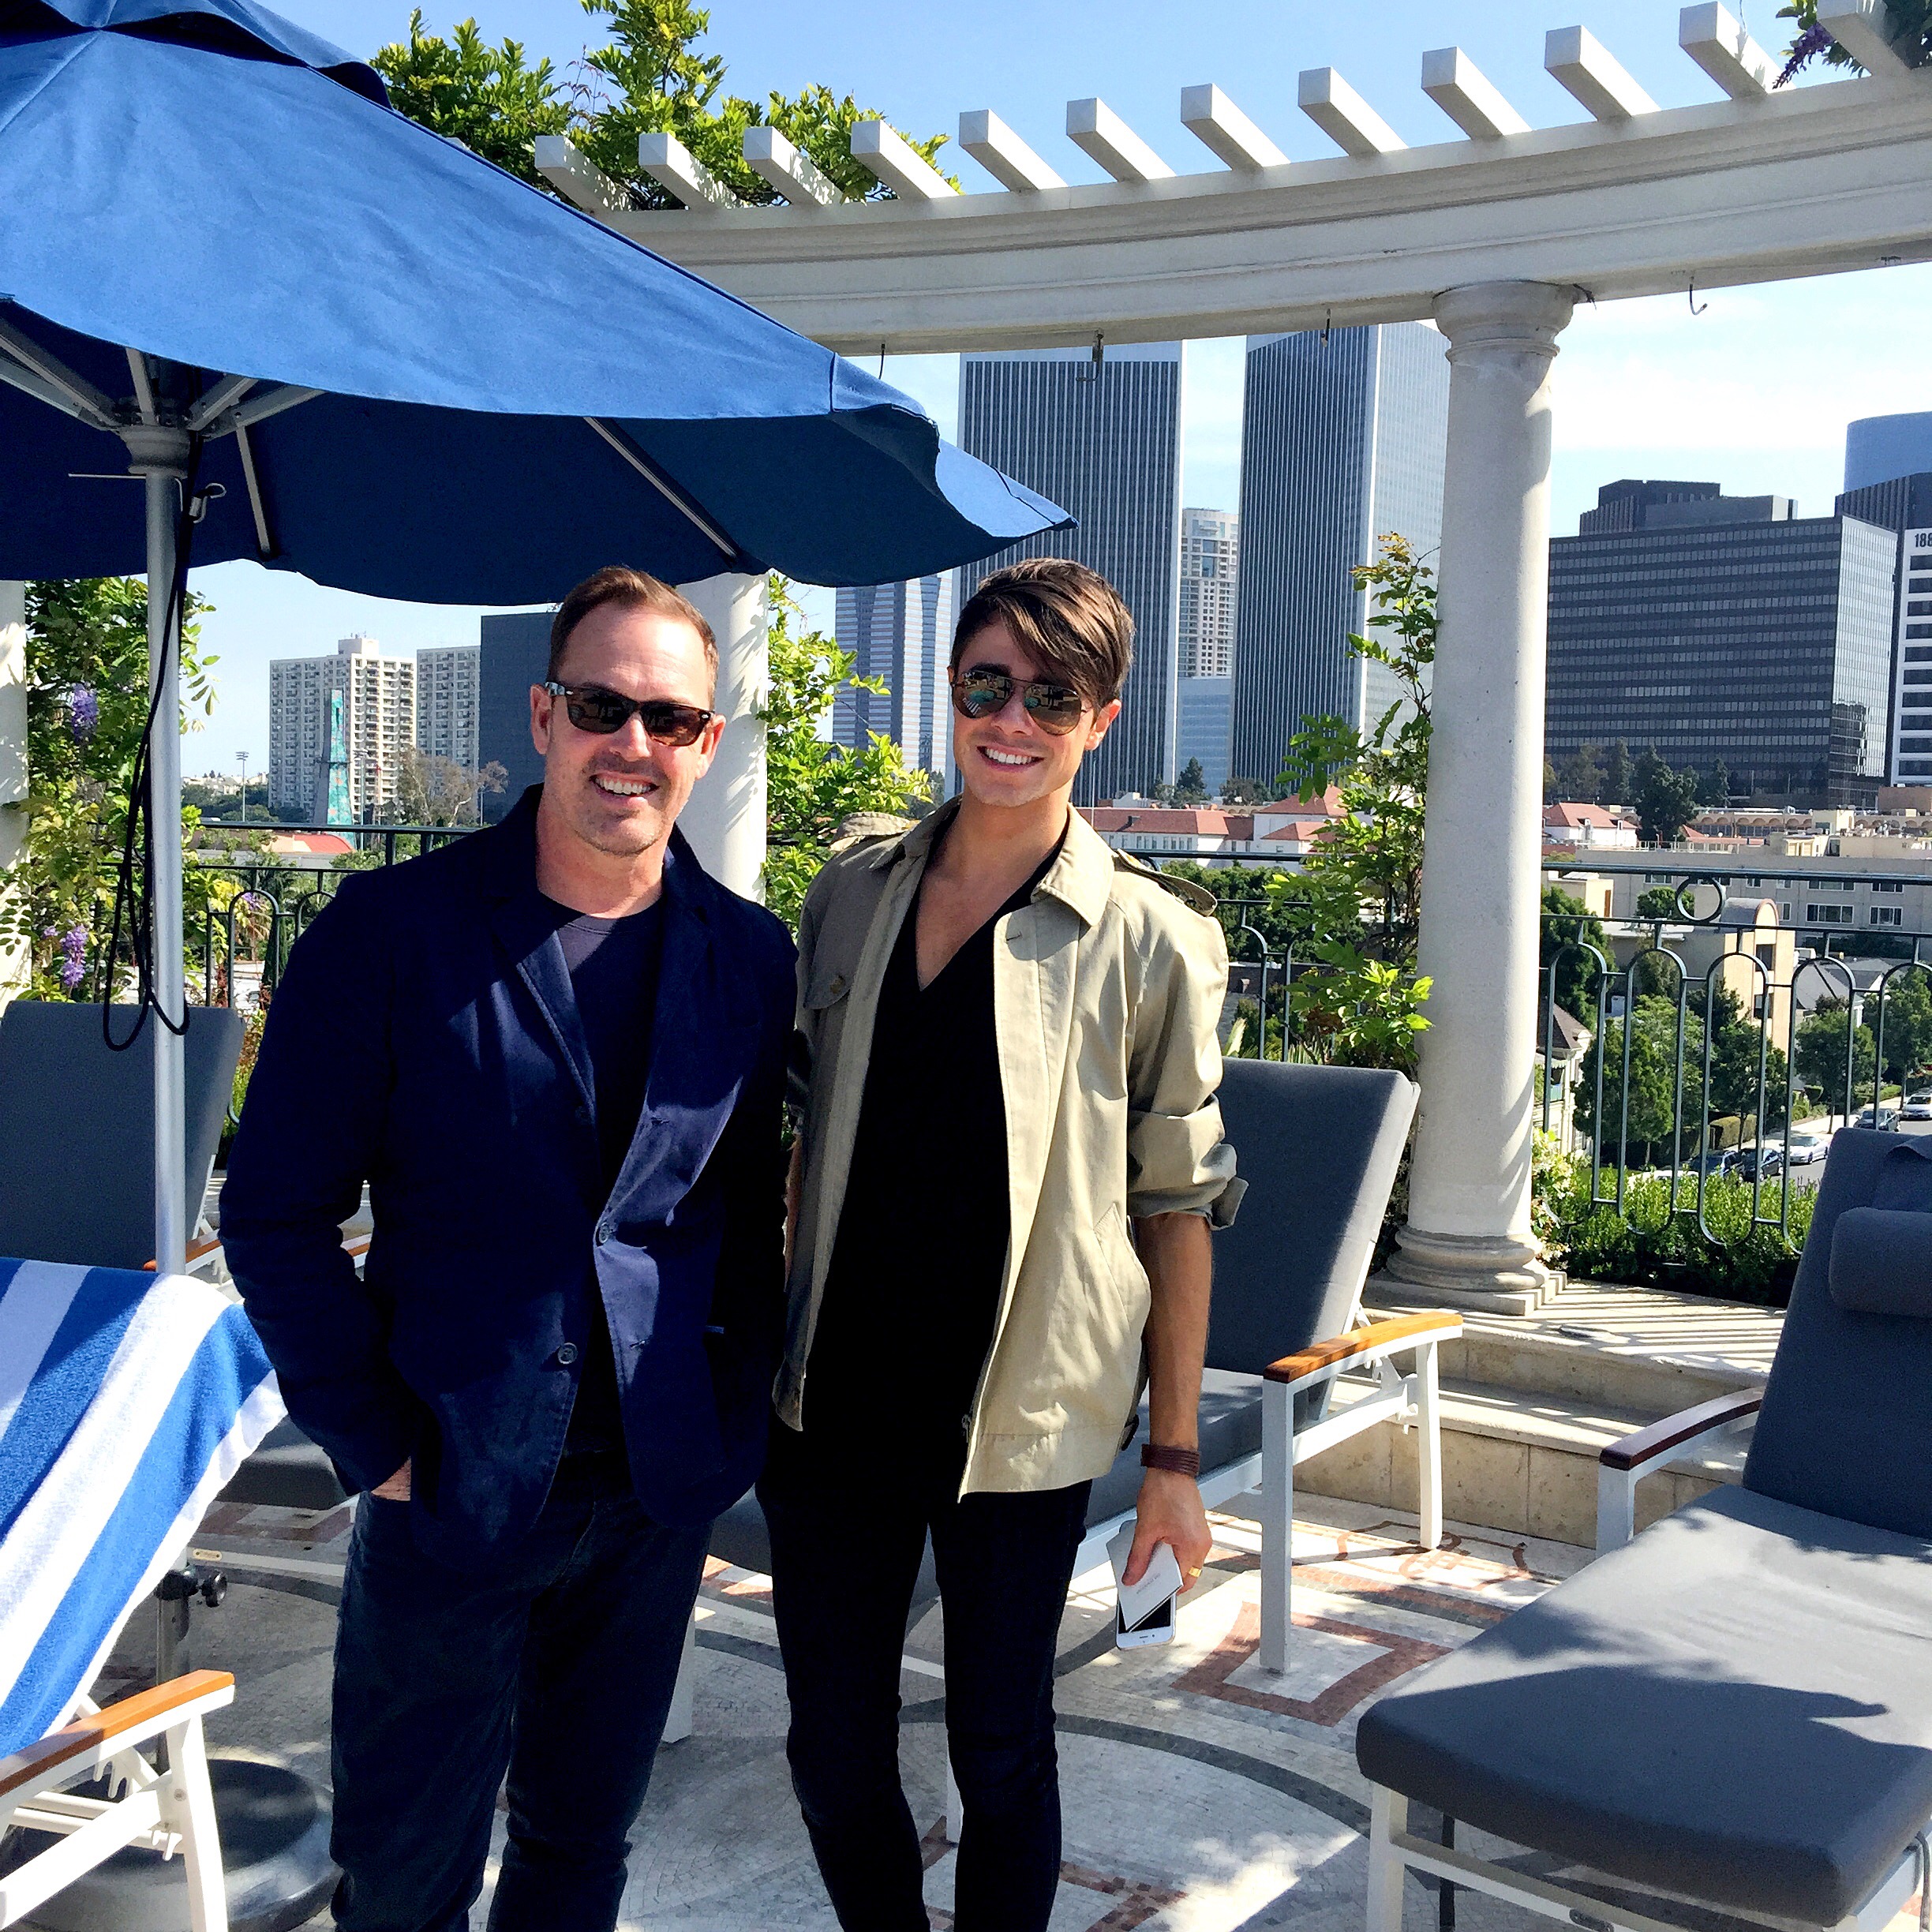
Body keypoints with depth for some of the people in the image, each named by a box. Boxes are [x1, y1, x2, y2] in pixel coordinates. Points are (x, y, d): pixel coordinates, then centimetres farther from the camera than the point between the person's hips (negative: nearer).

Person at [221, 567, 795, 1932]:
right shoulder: (392, 932, -9)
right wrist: (375, 1446, -10)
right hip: (452, 1492, -2)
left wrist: (734, 1417, 1)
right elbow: (279, 1213, -7)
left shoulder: (748, 956, 1)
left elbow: (753, 1208, 9)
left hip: (659, 1490, 3)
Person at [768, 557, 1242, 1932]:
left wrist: (1175, 1456, -1)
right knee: (833, 1755, 12)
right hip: (834, 1402, 3)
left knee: (1001, 1757, 11)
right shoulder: (856, 891, 3)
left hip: (1020, 1421, -3)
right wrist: (761, 1344, 12)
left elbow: (1179, 1205, -3)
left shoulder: (1149, 944, -8)